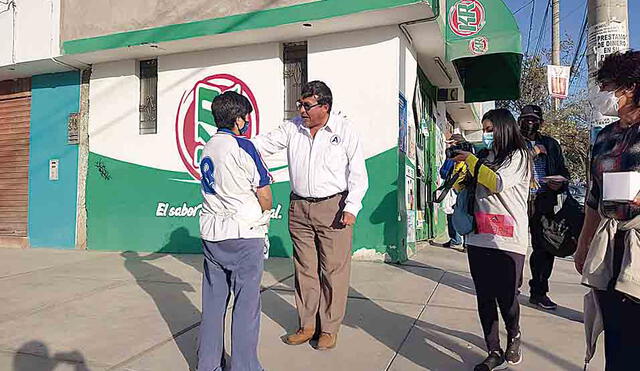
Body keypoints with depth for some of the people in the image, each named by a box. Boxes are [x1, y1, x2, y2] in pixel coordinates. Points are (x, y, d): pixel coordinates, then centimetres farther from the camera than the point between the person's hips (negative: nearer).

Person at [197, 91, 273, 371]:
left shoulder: (207, 149, 12)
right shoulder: (242, 146, -10)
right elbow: (264, 193, -9)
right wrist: (264, 216, 11)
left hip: (211, 233, 7)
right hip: (244, 233, -7)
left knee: (213, 301, 14)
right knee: (246, 303, 2)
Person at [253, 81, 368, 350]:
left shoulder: (345, 130, -2)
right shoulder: (292, 128, 8)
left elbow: (357, 173, -3)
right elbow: (266, 143, 5)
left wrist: (351, 208, -12)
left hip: (333, 207, -4)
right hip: (299, 207, 4)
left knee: (333, 269, 2)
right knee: (304, 269, 11)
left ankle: (329, 329, 18)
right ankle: (307, 325, 25)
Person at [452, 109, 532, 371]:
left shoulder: (518, 155, 1)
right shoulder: (486, 157, 17)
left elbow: (498, 183, -16)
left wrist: (470, 160, -7)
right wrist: (457, 165, 8)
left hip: (508, 241, -5)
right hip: (479, 238, 5)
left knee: (506, 297, 0)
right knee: (484, 297, 6)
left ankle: (514, 335, 30)